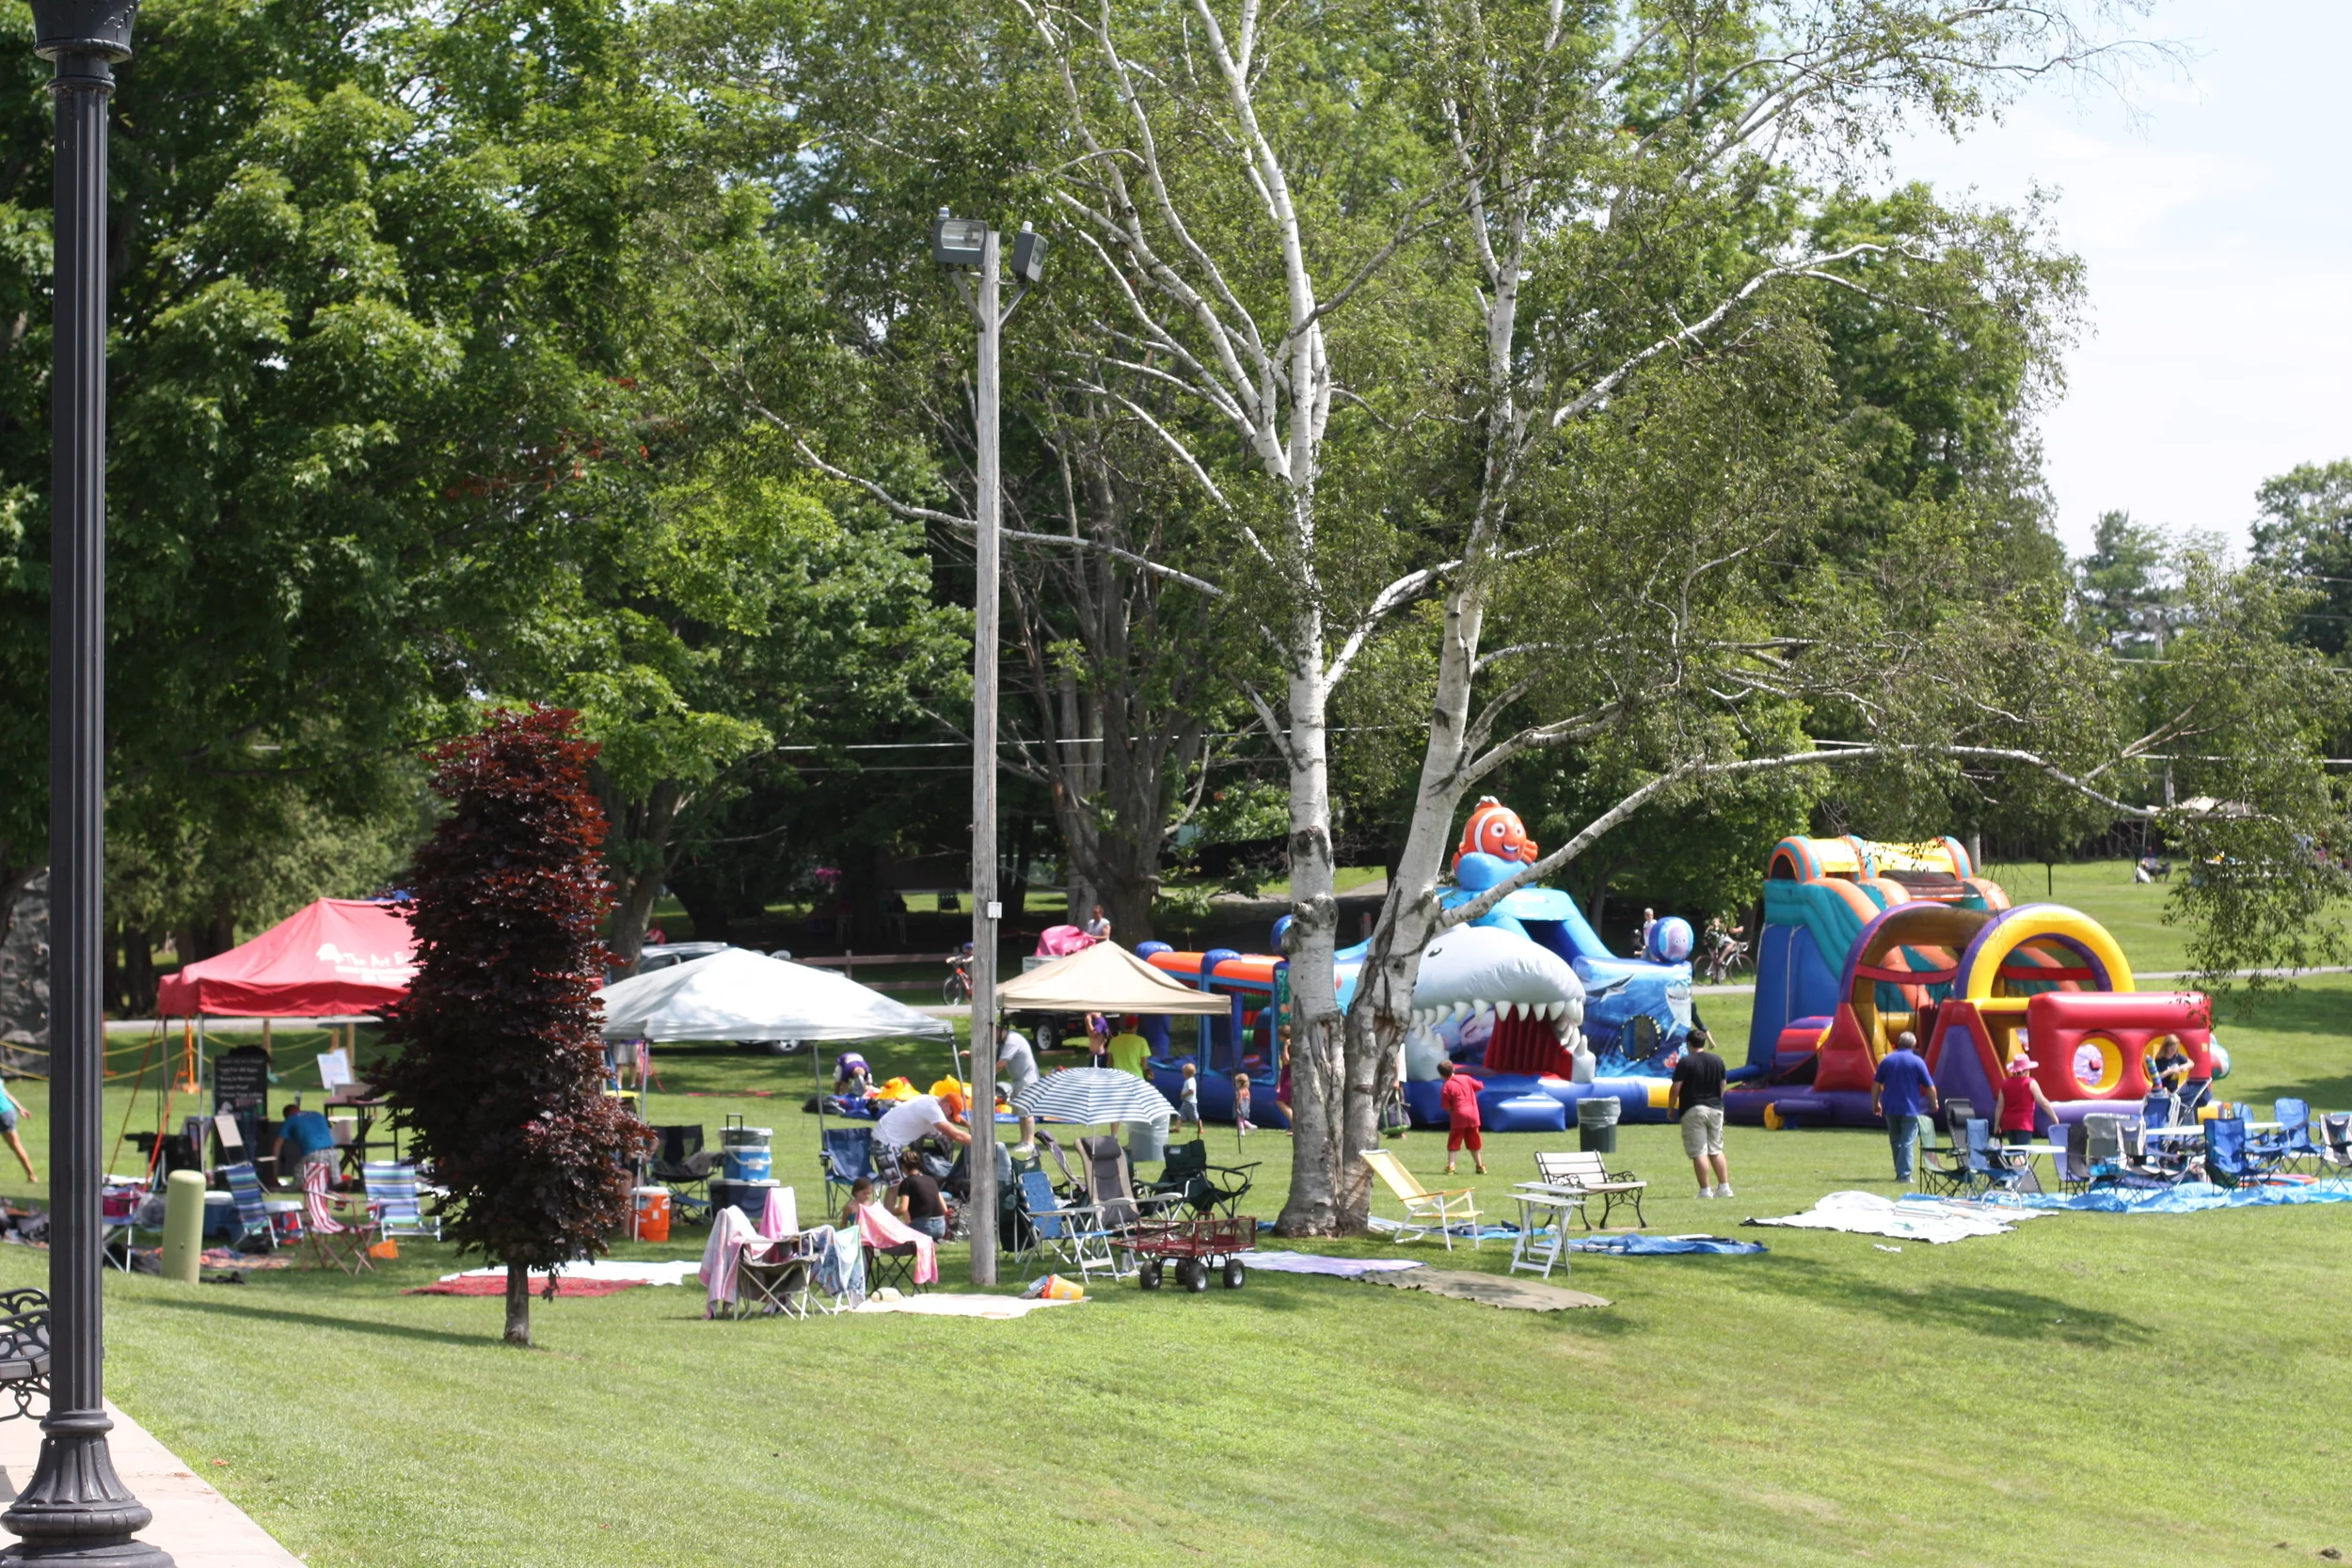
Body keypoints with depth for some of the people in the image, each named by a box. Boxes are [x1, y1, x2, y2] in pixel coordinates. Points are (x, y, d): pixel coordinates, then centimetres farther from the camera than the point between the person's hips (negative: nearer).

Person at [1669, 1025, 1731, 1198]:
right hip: (1715, 1109, 5)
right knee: (1716, 1150, 14)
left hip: (1693, 1110, -5)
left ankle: (1705, 1190, -8)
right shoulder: (1717, 1060, 7)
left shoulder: (1685, 1062, -10)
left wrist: (1670, 1107, 1)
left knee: (1699, 1152, -5)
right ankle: (1724, 1187, 11)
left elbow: (1676, 1088, -12)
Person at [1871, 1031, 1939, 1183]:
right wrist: (1933, 1103, 11)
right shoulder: (1917, 1062, -6)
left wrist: (1875, 1103, 16)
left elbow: (1876, 1084, 7)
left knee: (1895, 1141, 16)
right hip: (1909, 1108, -4)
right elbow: (1930, 1087, -5)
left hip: (1890, 1108, 4)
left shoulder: (1887, 1060, 5)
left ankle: (1899, 1172, 19)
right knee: (1907, 1142, -2)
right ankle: (1904, 1174, -8)